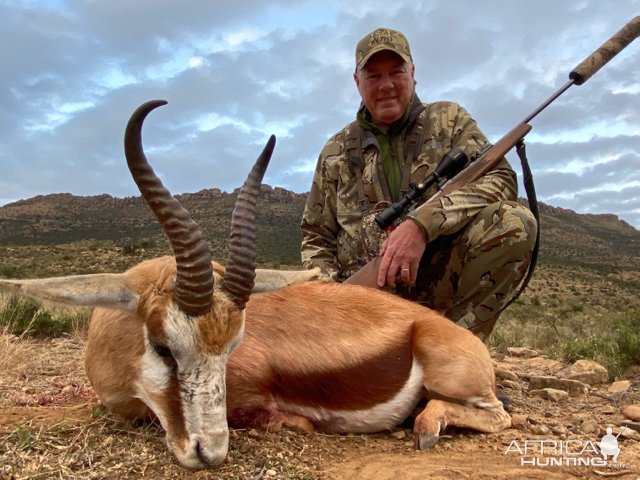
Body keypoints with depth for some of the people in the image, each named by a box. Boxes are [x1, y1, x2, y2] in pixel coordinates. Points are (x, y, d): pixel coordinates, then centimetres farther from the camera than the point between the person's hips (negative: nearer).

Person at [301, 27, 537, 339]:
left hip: (441, 285, 0)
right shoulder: (336, 154, 13)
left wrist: (422, 223, -24)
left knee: (514, 223, -26)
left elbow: (499, 179, -8)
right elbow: (317, 239, 16)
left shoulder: (449, 121, 9)